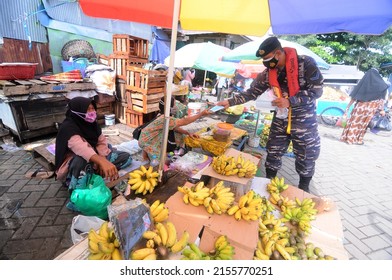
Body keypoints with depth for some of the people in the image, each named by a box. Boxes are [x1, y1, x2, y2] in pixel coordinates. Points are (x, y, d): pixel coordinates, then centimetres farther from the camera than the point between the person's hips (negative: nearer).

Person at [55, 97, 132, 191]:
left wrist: (102, 160, -23)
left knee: (126, 157, -5)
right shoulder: (68, 127, -23)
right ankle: (76, 186, -17)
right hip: (73, 165, -7)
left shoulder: (92, 123, -1)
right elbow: (80, 147, -43)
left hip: (93, 160, 7)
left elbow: (102, 142, -3)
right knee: (83, 159, -43)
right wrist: (102, 161, -60)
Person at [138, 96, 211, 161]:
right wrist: (201, 114, -31)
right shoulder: (164, 119, -35)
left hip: (155, 139, 9)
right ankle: (146, 151, 8)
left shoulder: (164, 115, -5)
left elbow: (175, 127, 1)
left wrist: (188, 133, -11)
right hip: (147, 141, -9)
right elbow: (184, 122, -33)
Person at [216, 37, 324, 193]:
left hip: (304, 120, -3)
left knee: (306, 156, 9)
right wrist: (230, 102, -9)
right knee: (273, 153, 9)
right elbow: (252, 92, -1)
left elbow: (317, 90, -15)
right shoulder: (267, 73, -4)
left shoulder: (306, 64, -16)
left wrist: (290, 101, -24)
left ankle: (303, 189, 32)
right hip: (280, 118, 4)